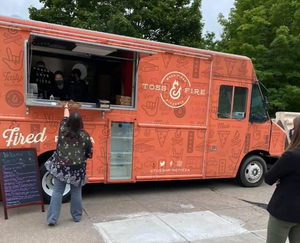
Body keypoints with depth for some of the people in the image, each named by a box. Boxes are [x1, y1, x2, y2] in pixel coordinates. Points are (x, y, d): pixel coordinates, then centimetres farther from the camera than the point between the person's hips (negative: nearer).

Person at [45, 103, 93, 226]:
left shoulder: (63, 130, -2)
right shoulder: (85, 135, -6)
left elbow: (65, 118, 19)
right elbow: (89, 153, 2)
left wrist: (66, 108, 37)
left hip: (61, 166, 1)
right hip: (77, 168, -1)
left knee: (57, 191, 7)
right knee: (76, 192, 11)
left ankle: (52, 218, 8)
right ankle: (77, 216, 23)